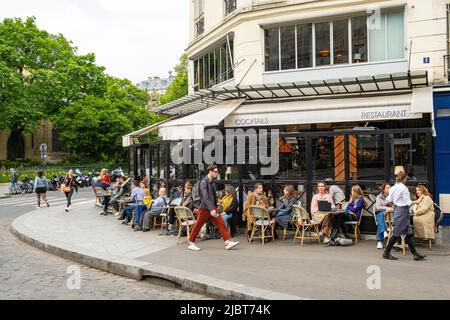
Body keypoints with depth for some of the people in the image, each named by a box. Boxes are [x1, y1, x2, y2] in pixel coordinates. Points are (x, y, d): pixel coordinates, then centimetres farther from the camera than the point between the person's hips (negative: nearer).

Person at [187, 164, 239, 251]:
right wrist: (211, 209, -33)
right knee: (198, 226, 4)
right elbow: (205, 197, -26)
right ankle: (191, 243, 18)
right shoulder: (204, 182, -16)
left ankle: (227, 242, -1)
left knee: (221, 224, 0)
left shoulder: (212, 182, 10)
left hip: (213, 208, 8)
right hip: (205, 208, -8)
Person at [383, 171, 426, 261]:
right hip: (403, 210, -8)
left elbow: (389, 200, 6)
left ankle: (415, 254, 15)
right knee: (397, 233, 0)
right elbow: (408, 202, -15)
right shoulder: (404, 188, -16)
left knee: (409, 233, 11)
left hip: (397, 209, 8)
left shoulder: (393, 188, 5)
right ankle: (386, 253, 7)